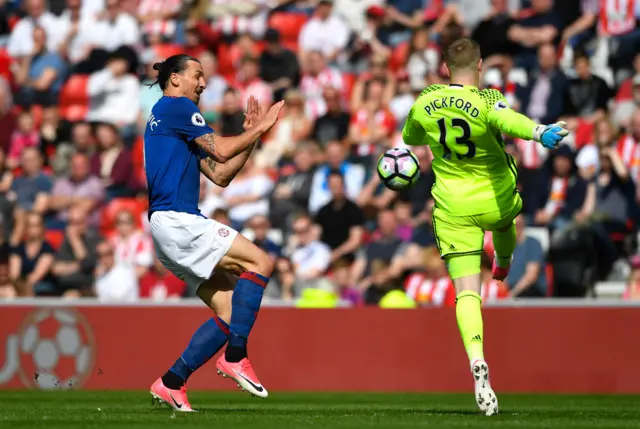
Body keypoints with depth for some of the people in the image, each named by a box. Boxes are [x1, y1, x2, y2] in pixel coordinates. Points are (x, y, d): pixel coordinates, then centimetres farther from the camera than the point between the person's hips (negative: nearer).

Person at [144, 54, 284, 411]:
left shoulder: (167, 115, 27)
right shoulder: (179, 107, -2)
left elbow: (219, 175, 23)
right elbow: (221, 152, -10)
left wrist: (251, 134, 17)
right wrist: (258, 129, 3)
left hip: (173, 225, 10)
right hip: (176, 219, -10)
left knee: (230, 311, 4)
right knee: (260, 261, -16)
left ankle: (172, 382, 1)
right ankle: (235, 357, -19)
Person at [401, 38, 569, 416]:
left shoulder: (424, 104, -5)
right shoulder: (486, 102, -19)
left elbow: (410, 137, 16)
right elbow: (509, 120, -43)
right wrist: (539, 132, -61)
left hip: (452, 207, 1)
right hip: (495, 199, -1)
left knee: (466, 291, -4)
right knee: (505, 218, 38)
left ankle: (477, 361, -27)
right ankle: (504, 265, 71)